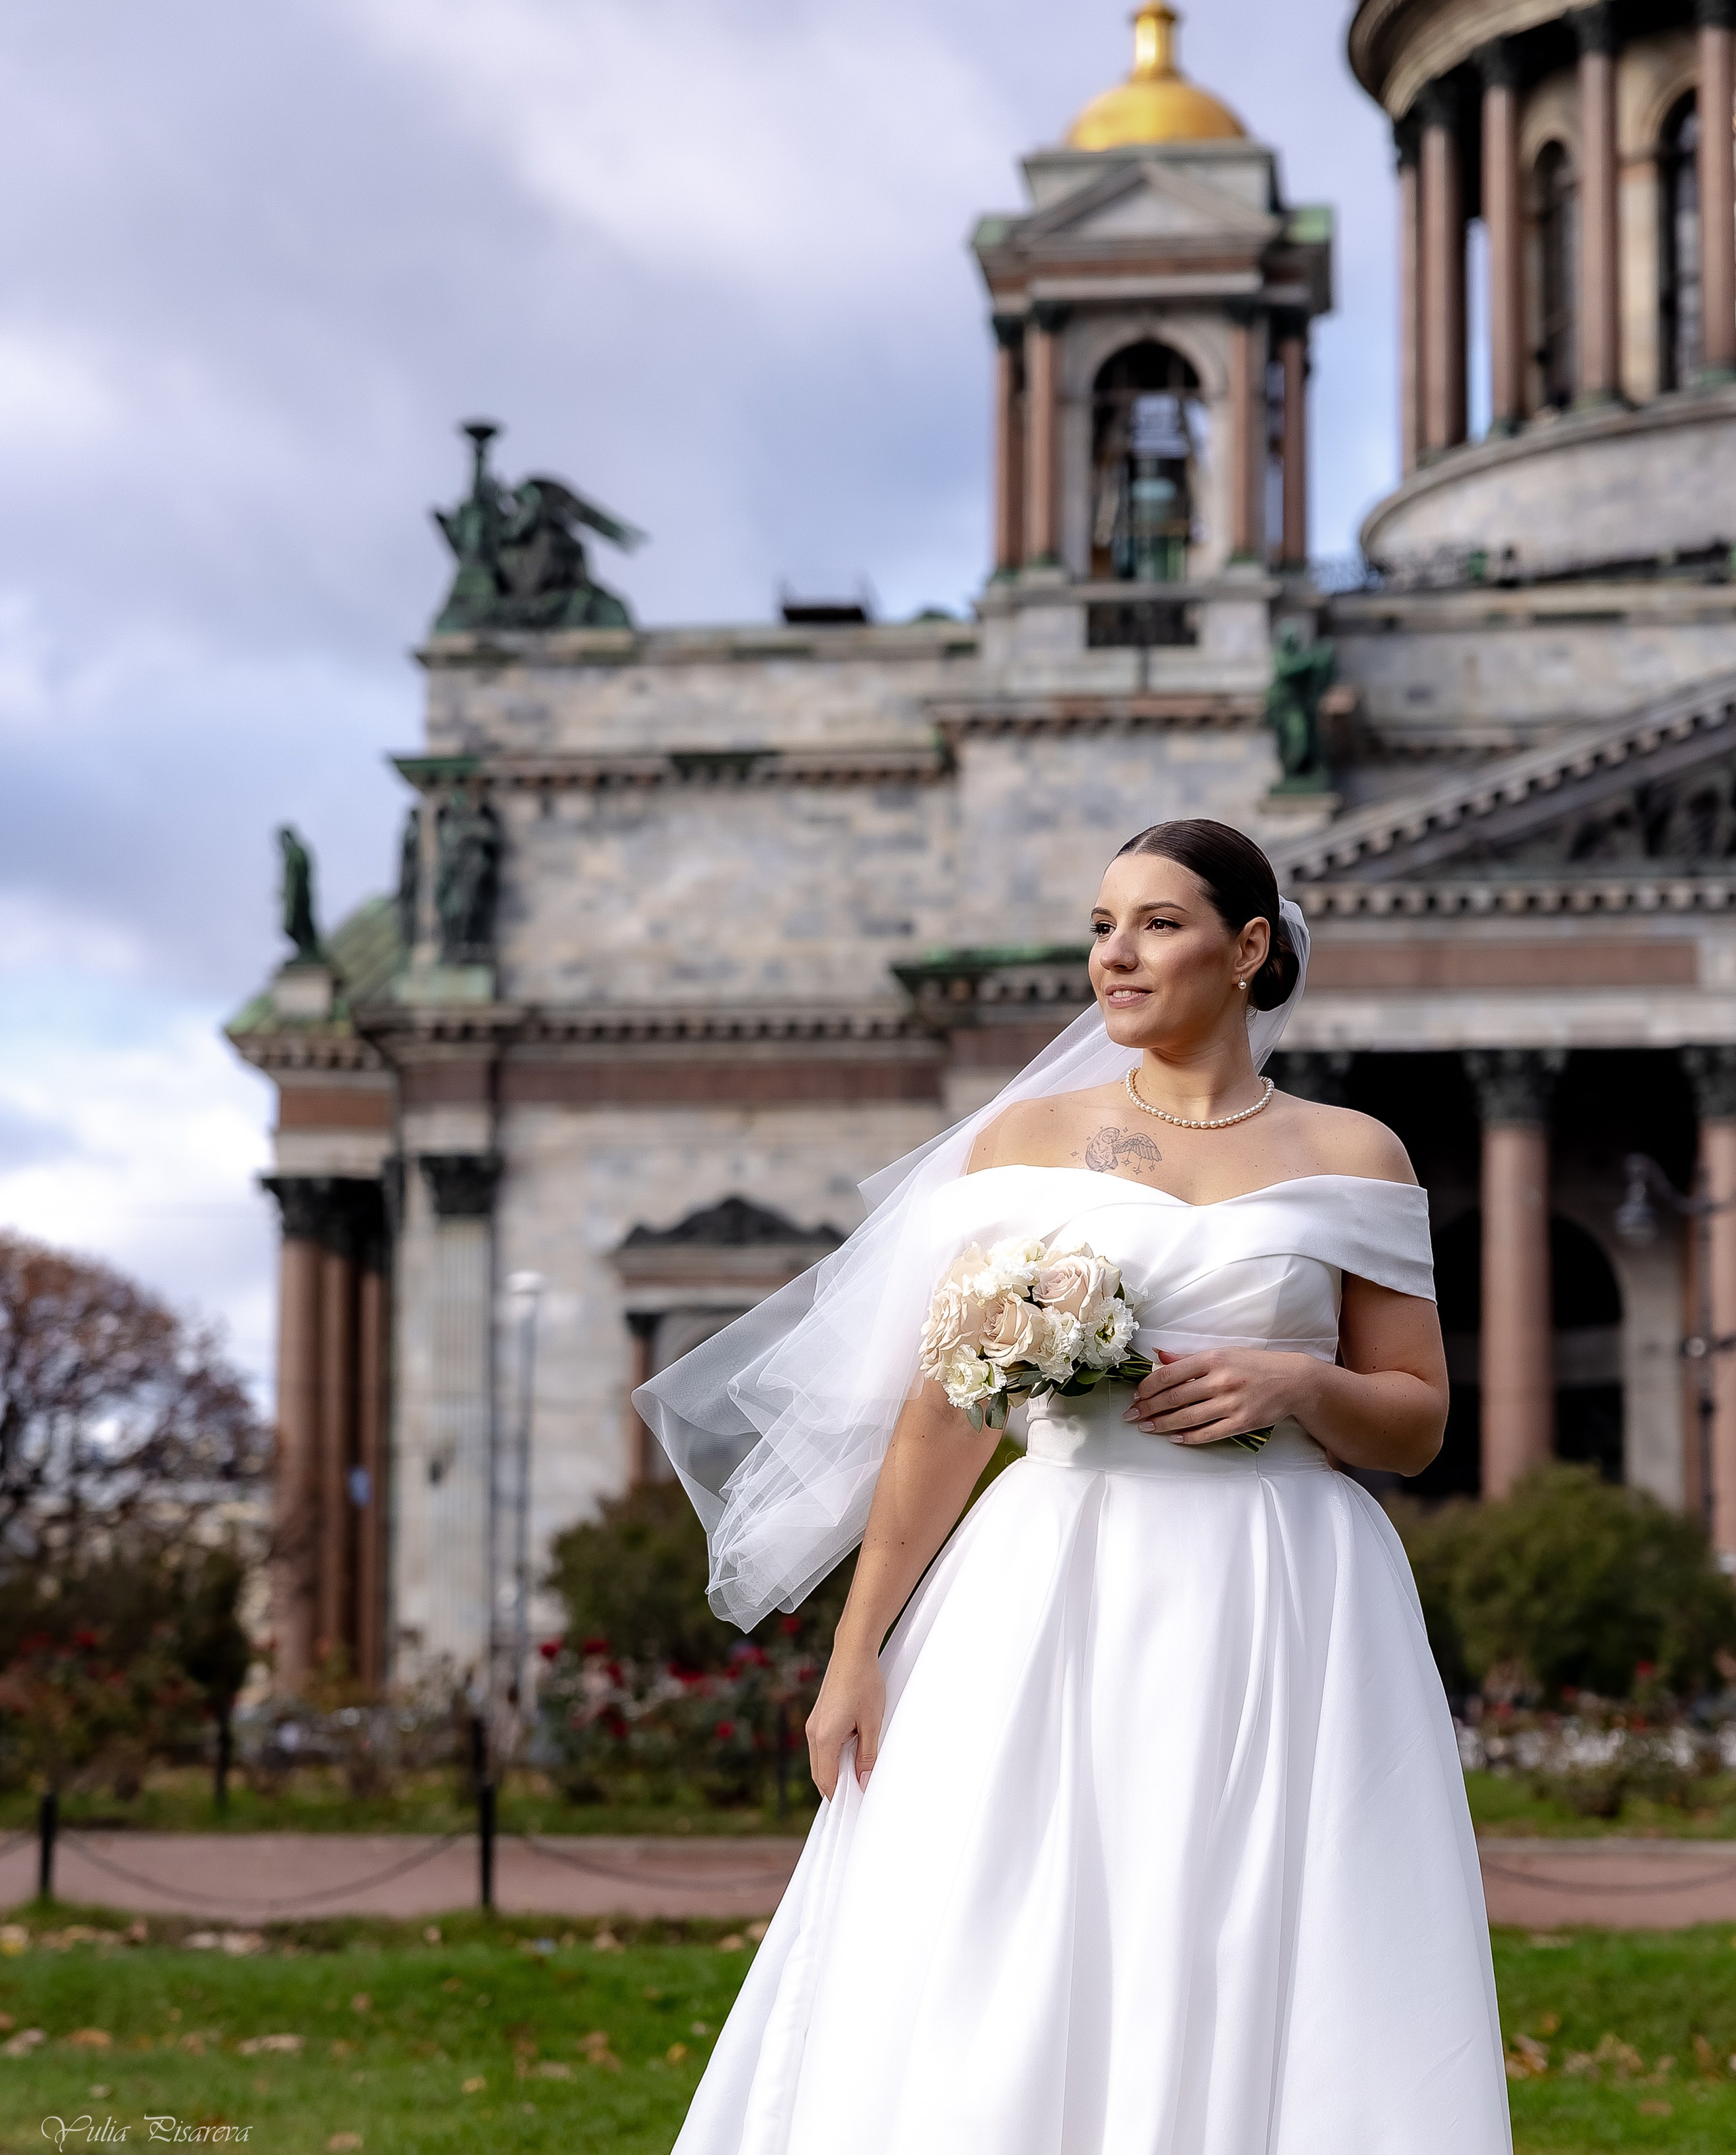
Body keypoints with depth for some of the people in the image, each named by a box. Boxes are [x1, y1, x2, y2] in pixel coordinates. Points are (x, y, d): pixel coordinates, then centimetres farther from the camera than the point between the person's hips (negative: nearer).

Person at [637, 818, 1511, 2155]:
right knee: (996, 2014, -4)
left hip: (1279, 1625, 0)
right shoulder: (1029, 1137, 9)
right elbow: (946, 1409, 5)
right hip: (1054, 1603, 0)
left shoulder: (1353, 1156, 8)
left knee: (1260, 2006, -2)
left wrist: (1295, 1383, -10)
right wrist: (856, 1653, 0)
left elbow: (1418, 1420, 10)